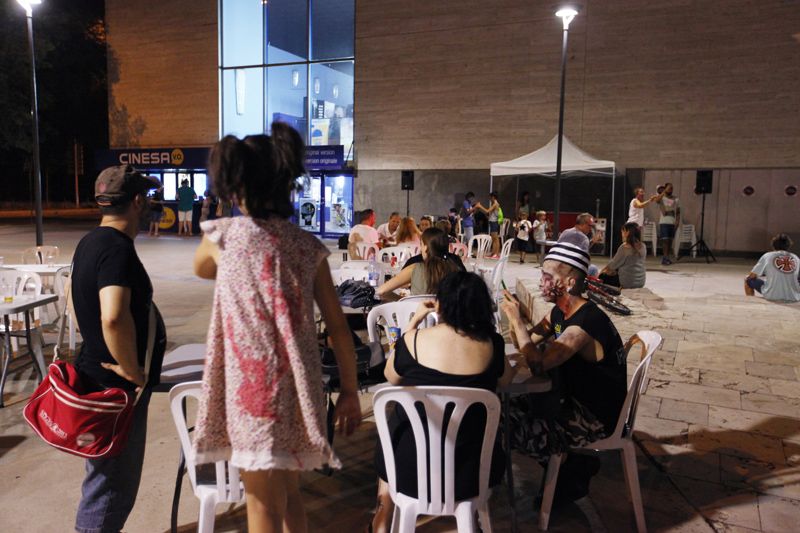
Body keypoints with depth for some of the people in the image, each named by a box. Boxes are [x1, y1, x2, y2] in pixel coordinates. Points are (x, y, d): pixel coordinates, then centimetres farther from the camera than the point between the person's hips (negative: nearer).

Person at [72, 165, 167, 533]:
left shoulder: (91, 242, 8)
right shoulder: (118, 248, -23)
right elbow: (114, 317, -39)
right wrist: (132, 370, -26)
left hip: (98, 373, 10)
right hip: (117, 385, -10)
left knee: (108, 475, 25)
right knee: (113, 484, 4)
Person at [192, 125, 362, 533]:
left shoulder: (224, 236, -6)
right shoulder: (308, 246, 1)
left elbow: (200, 269, 20)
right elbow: (338, 327, 2)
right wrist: (350, 391, 10)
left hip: (253, 391, -4)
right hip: (298, 389, 4)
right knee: (289, 493, 24)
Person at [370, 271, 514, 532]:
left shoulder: (413, 339, -14)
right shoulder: (490, 344, -11)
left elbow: (391, 377, 6)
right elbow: (506, 378, 10)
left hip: (409, 467, 0)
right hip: (468, 472, 1)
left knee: (388, 448, 35)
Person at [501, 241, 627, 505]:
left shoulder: (584, 325, -29)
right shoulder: (560, 312, 2)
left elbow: (537, 365, -35)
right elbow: (526, 343, 8)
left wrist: (516, 317, -29)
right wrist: (512, 315, -10)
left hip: (596, 417, -10)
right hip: (573, 400, 10)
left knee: (513, 428, -21)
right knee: (508, 406, 5)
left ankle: (577, 470, 5)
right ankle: (574, 463, 18)